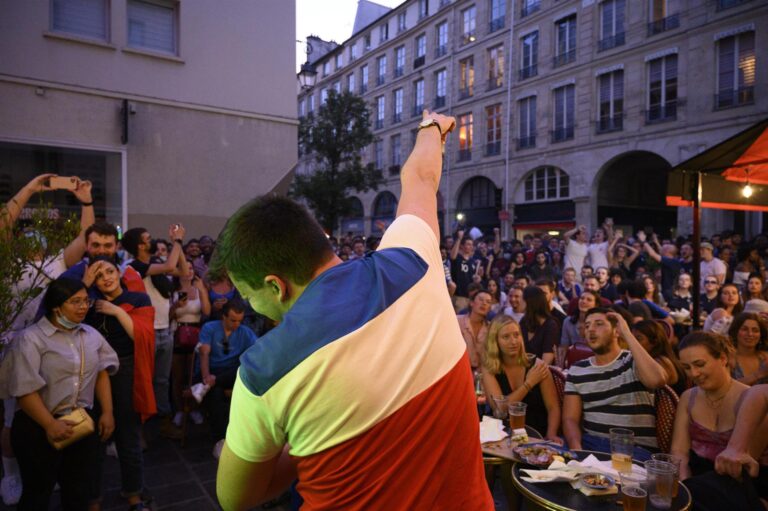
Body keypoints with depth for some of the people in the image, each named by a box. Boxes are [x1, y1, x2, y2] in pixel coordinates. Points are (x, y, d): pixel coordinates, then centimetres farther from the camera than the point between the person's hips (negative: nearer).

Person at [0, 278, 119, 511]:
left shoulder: (92, 335, 5)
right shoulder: (31, 338, -12)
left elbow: (102, 374, 9)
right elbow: (25, 389, -16)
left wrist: (107, 412, 2)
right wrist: (51, 425, -20)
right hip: (40, 429, -4)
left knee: (79, 488, 18)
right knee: (39, 491, 14)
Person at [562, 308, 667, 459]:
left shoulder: (634, 361, 1)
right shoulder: (576, 370, 9)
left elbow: (657, 380, -24)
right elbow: (570, 419, 4)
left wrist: (627, 334, -17)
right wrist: (576, 448, -18)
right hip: (590, 442, 4)